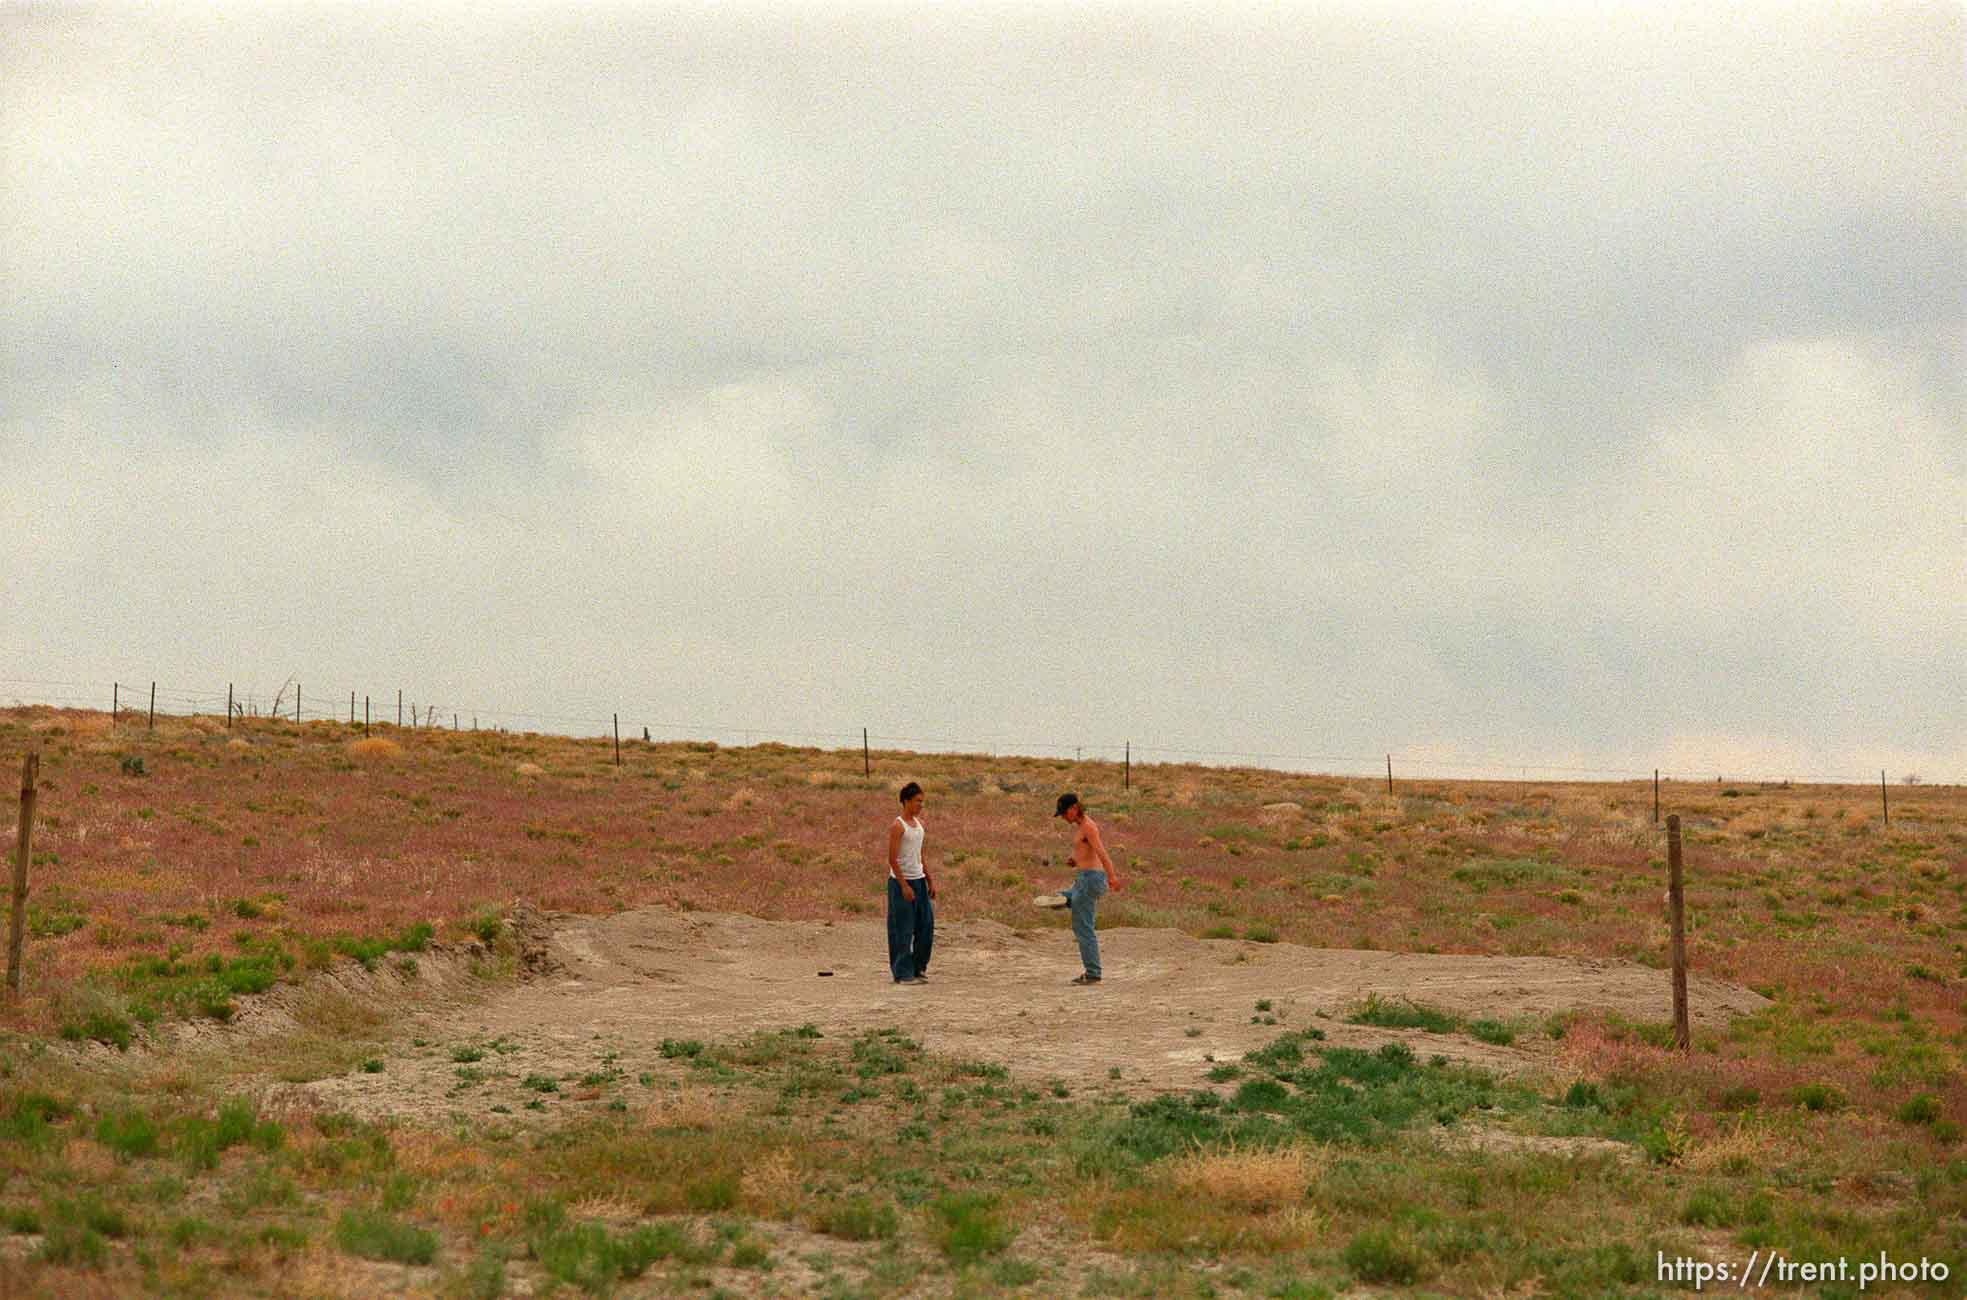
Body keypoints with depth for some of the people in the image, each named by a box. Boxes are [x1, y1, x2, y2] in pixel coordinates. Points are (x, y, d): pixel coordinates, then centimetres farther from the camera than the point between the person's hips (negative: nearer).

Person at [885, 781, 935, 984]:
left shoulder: (918, 823, 12)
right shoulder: (897, 826, -12)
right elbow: (892, 858, -16)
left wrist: (930, 880, 15)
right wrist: (904, 886, -20)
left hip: (919, 880, 8)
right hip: (901, 882, -8)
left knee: (926, 925, 7)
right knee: (903, 930, -3)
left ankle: (918, 967, 18)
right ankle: (902, 973, 3)